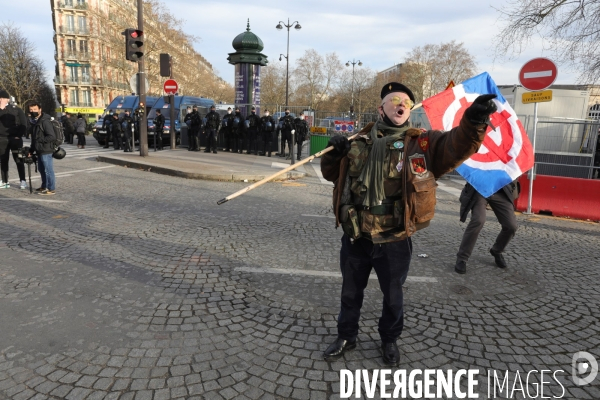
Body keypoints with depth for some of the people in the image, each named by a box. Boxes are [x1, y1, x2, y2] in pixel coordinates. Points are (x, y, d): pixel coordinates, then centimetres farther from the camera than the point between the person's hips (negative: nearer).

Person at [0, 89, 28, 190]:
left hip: (15, 139, -3)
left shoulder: (16, 109, 0)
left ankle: (23, 181, 2)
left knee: (19, 160, -2)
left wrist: (19, 135, -7)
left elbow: (24, 124, 0)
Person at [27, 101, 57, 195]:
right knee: (41, 169, 19)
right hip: (39, 150, 10)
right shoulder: (34, 121, 16)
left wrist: (40, 140, -16)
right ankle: (44, 186, 32)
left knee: (48, 170, -4)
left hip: (46, 150, -10)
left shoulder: (45, 121, -14)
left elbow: (52, 137, -20)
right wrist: (31, 150, 19)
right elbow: (34, 138, 22)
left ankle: (51, 189, 2)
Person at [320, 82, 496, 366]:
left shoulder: (422, 143, -2)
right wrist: (334, 153, -9)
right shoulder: (359, 141, 4)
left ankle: (389, 340, 45)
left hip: (394, 241, -1)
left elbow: (455, 146, -19)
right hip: (355, 238, 2)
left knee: (393, 295, 19)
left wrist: (473, 123, -39)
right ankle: (346, 336, 44)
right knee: (351, 292, 19)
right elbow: (332, 174, 12)